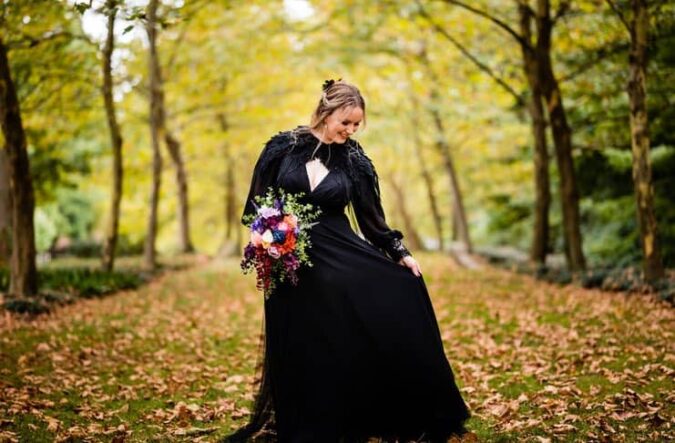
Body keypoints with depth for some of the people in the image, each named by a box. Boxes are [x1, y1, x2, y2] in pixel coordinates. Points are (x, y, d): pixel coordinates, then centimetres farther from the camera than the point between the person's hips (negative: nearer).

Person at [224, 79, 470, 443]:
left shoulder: (353, 158, 1)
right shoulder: (284, 146, -1)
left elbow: (370, 215, 5)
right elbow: (258, 203, 3)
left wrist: (399, 253, -2)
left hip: (339, 257, 1)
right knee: (302, 352, 3)